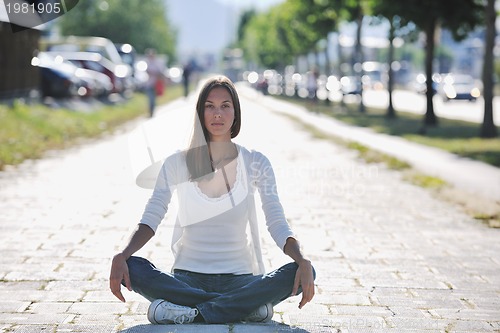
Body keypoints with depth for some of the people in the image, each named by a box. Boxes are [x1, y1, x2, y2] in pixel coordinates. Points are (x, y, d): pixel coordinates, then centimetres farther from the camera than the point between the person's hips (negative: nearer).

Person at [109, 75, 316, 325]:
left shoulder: (256, 164, 3)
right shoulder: (177, 164, 4)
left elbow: (278, 225, -3)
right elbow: (150, 220, -2)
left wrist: (302, 262, -24)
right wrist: (121, 257, -22)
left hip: (239, 279, 0)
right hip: (188, 278, 0)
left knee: (303, 272, -27)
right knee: (132, 268, -29)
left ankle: (189, 311, -30)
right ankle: (245, 306, -28)